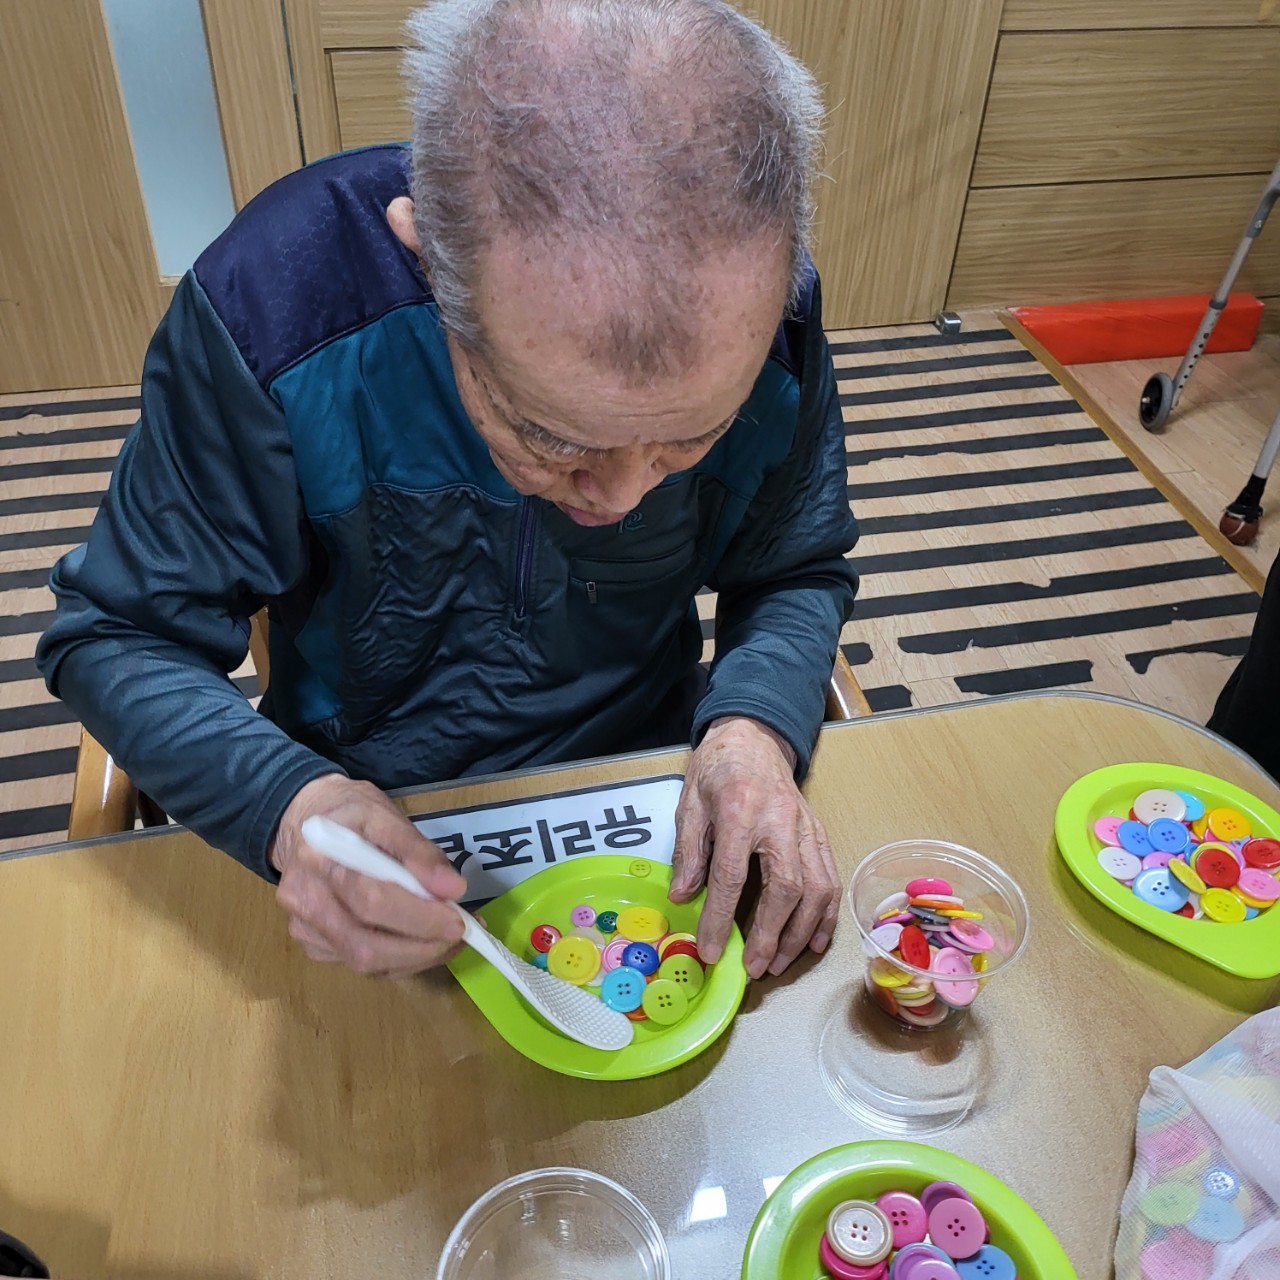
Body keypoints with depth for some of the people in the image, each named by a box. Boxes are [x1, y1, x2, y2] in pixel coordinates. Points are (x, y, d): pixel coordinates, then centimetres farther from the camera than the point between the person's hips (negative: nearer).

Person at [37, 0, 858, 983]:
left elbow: (800, 572, -1)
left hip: (647, 794, 3)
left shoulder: (769, 322, -19)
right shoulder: (269, 309, -26)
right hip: (376, 820, -2)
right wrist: (287, 802, -33)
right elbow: (120, 636, -15)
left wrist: (755, 725, -22)